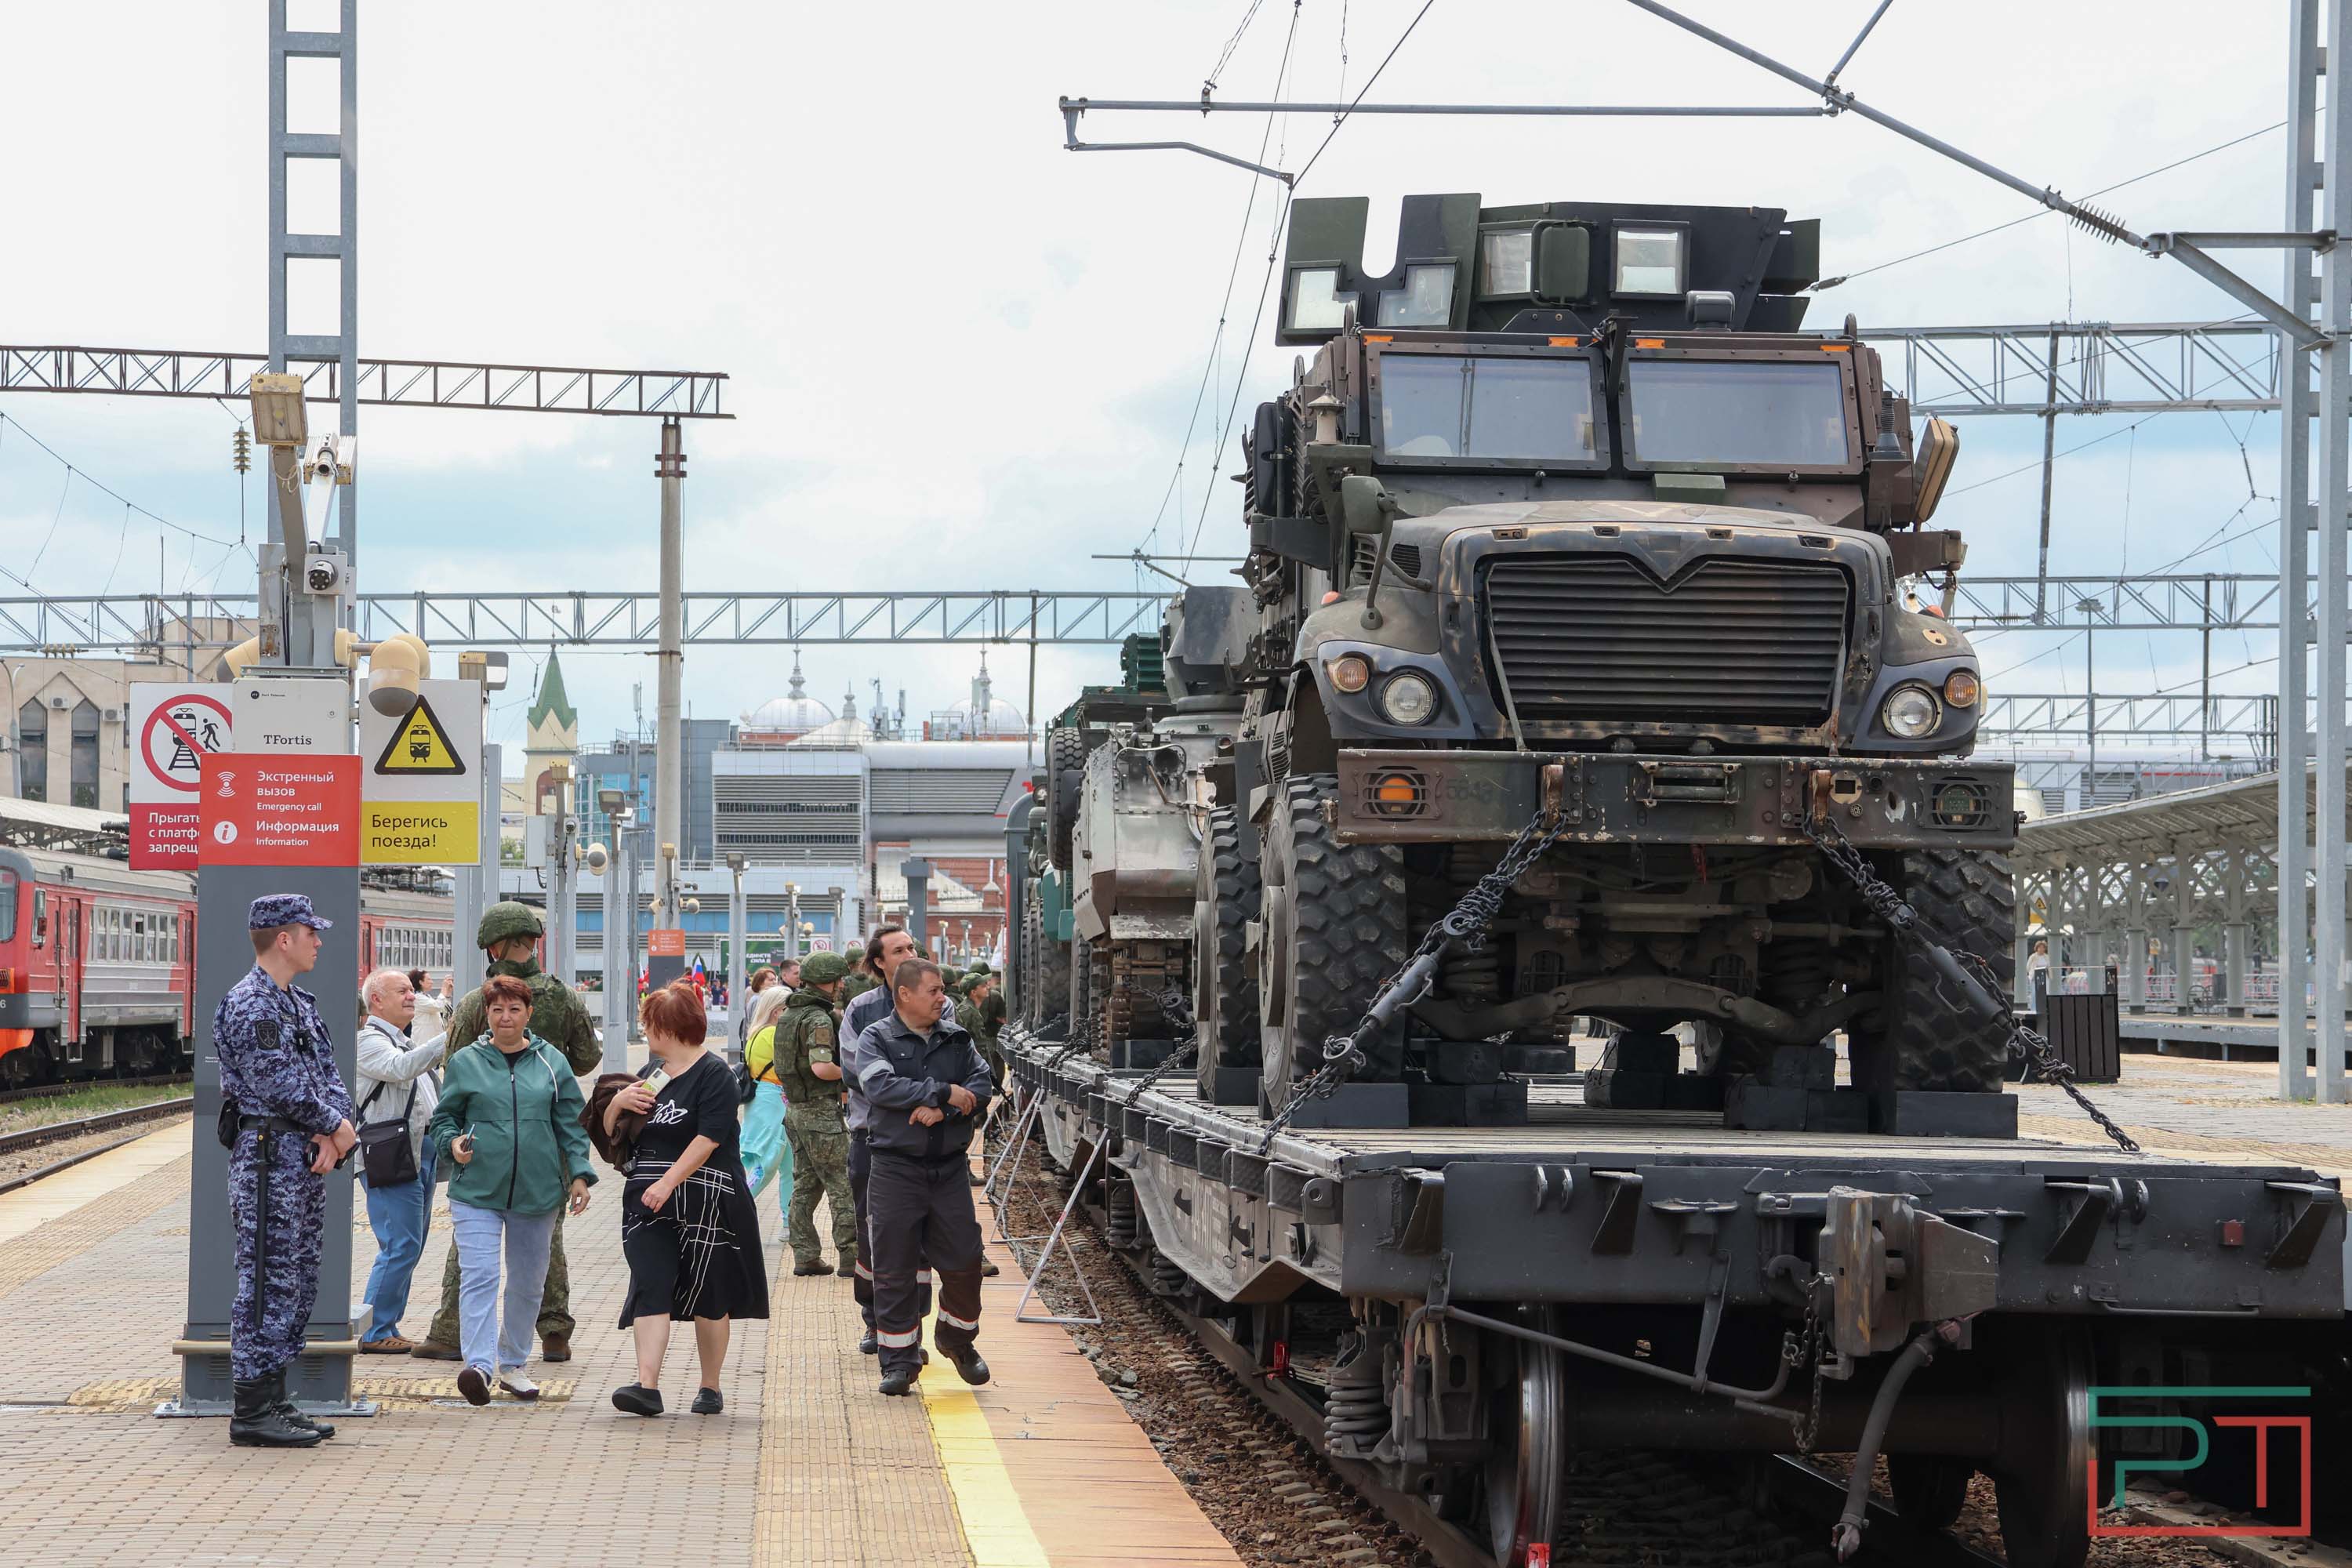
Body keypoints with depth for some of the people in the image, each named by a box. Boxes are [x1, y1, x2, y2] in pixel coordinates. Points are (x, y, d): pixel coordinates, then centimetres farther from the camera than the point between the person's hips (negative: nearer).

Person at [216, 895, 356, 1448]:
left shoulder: (300, 1004, 17)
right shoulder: (250, 1004, -13)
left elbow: (328, 1075, 12)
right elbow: (280, 1085, -19)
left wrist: (331, 1133, -6)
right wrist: (336, 1128, -8)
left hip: (306, 1160, 10)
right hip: (268, 1157, -10)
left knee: (297, 1285, 13)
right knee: (268, 1283, -8)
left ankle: (273, 1402, 19)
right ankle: (251, 1414, -6)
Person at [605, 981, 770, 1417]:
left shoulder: (713, 1074, -6)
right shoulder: (652, 1072, 18)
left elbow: (708, 1138, -17)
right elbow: (611, 1130, 24)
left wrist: (668, 1183, -24)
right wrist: (619, 1102, 1)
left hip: (704, 1198, -6)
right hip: (650, 1200, 6)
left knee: (709, 1297, 4)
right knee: (651, 1288, -9)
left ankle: (710, 1388, 15)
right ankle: (647, 1386, -17)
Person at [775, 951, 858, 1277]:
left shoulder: (789, 1014, 13)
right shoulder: (818, 1019, -17)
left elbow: (783, 1064, 22)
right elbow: (821, 1067, -27)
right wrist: (849, 1073, -11)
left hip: (795, 1110, 9)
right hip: (821, 1112, -9)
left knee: (805, 1185, 12)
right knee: (842, 1185, -5)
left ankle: (805, 1256, 13)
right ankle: (850, 1257, -5)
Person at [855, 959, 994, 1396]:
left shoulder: (957, 1039, 10)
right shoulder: (877, 1039, -1)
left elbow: (982, 1087, -1)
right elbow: (881, 1086, -18)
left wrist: (941, 1111, -18)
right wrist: (943, 1093, -16)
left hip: (950, 1167, 3)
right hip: (895, 1168, -3)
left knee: (964, 1259, 3)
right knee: (894, 1269, -1)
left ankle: (957, 1337, 27)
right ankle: (899, 1360, 8)